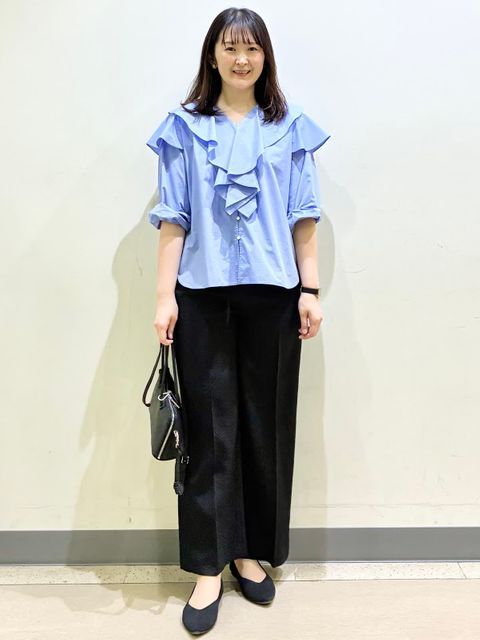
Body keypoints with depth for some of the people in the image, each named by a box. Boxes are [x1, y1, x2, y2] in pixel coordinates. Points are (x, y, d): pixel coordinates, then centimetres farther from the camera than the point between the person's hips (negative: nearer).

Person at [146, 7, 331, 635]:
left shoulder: (290, 127, 10)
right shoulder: (184, 128, 8)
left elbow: (303, 218, 7)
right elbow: (173, 219, 3)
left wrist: (311, 289, 1)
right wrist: (165, 296, -3)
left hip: (272, 295, 1)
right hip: (203, 295, -1)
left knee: (266, 425, 7)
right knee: (210, 429, 1)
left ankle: (250, 552, 25)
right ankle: (209, 567, 14)